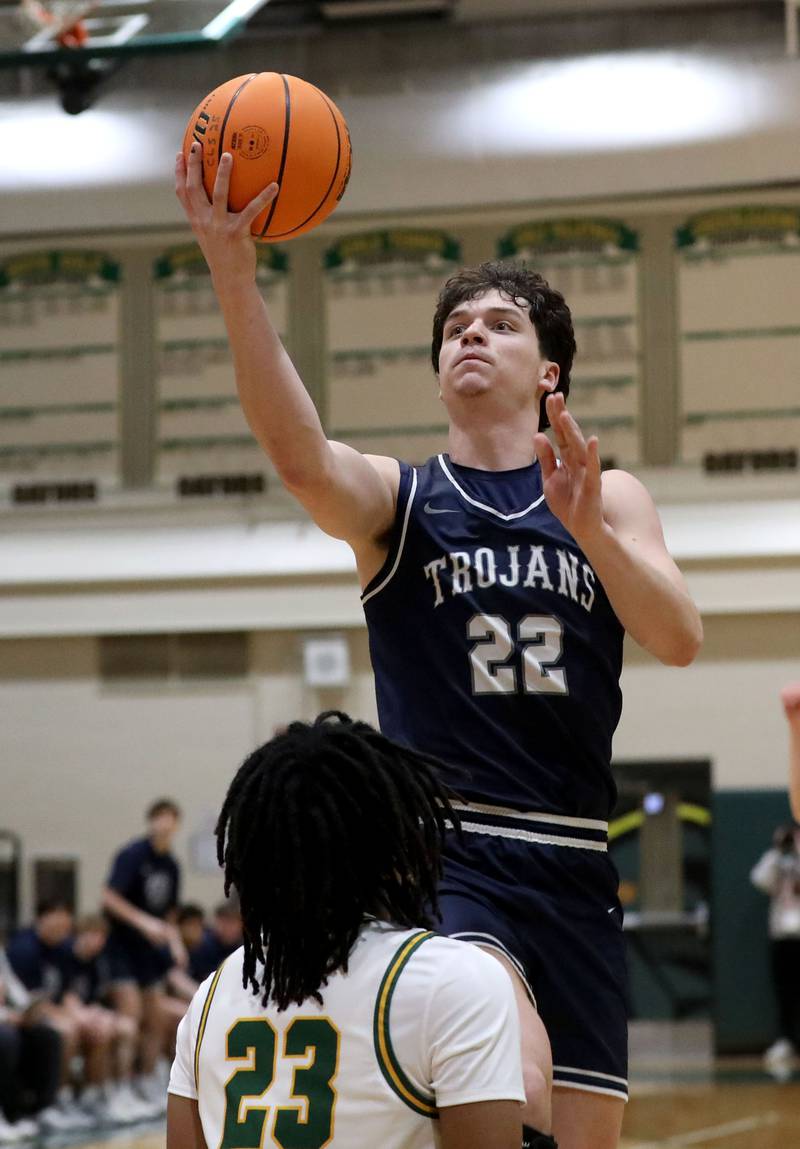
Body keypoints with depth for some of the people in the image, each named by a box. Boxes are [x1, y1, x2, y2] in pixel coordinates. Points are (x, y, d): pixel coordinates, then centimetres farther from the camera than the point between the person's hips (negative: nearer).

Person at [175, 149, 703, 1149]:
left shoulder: (610, 498, 12)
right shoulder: (397, 500, 5)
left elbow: (679, 639, -4)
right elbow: (298, 455, -18)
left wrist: (589, 527, -22)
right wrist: (235, 282, -33)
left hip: (572, 863, 3)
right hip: (441, 853, -3)